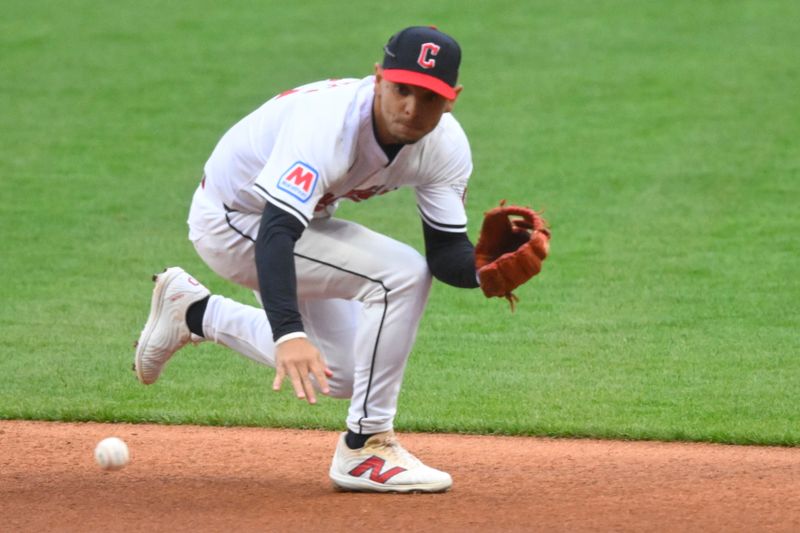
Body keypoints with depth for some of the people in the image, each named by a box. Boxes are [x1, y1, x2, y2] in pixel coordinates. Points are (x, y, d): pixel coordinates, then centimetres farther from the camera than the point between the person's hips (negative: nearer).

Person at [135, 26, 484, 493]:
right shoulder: (331, 121, -37)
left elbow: (447, 252, -16)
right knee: (400, 274, -25)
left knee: (344, 375, 13)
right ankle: (365, 449, -15)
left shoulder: (446, 145, -15)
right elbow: (276, 231, -46)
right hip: (230, 221, -8)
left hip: (305, 219, 8)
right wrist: (288, 334, -59)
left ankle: (194, 312, 27)